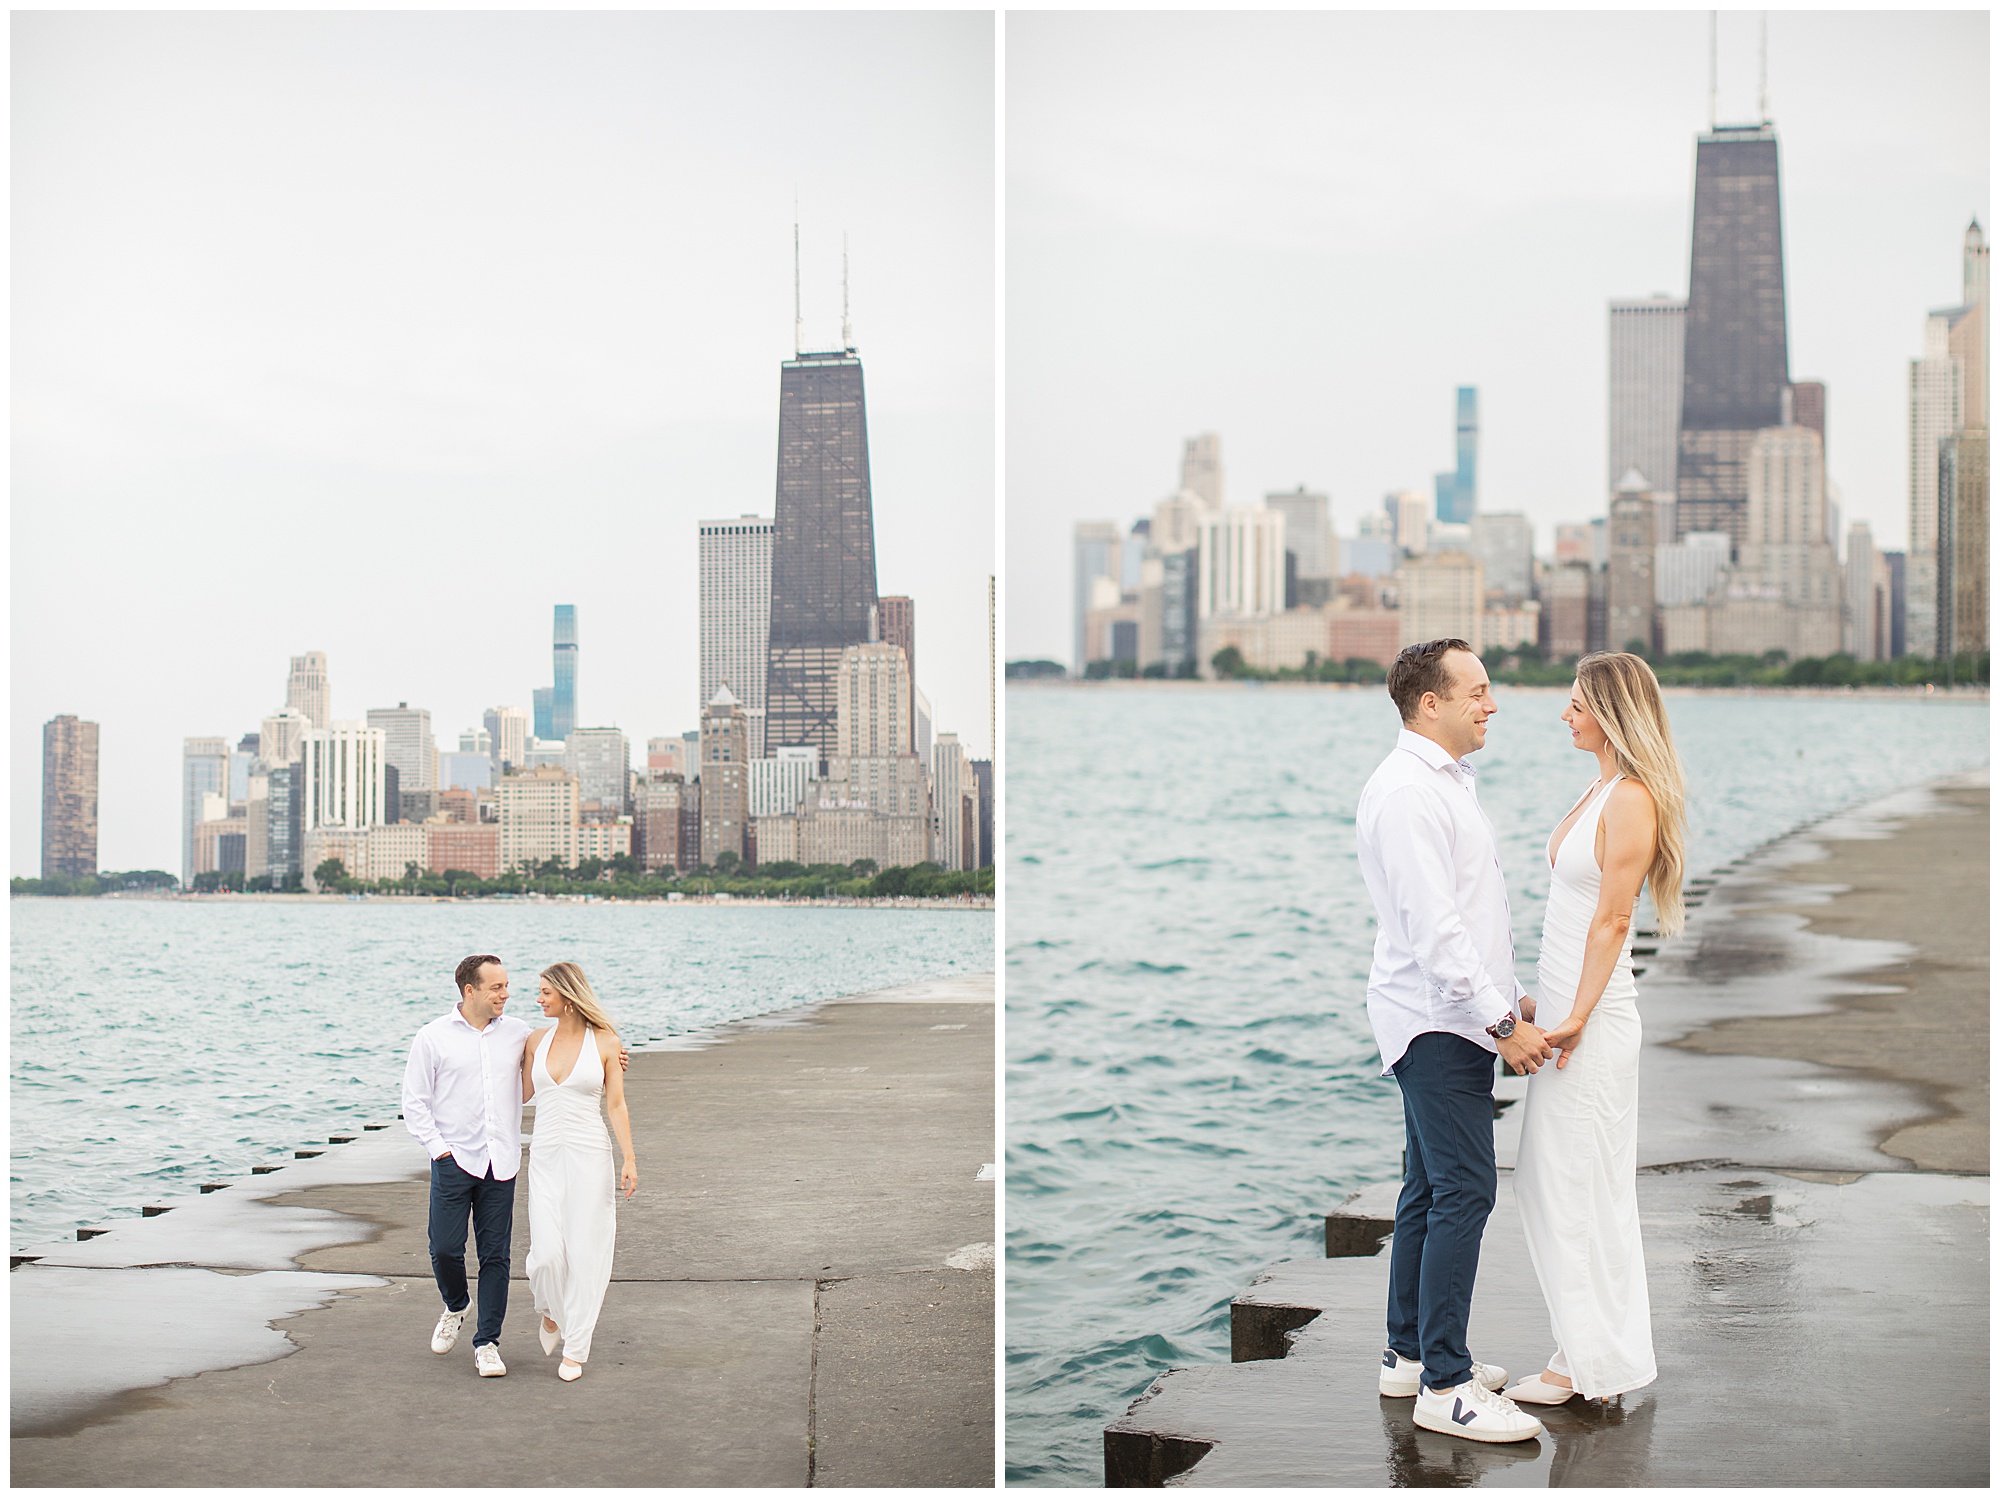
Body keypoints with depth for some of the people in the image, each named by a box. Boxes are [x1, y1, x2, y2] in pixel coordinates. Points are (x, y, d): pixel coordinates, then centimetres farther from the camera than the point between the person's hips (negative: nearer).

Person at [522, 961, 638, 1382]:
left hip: (589, 1156, -2)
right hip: (546, 1155, 2)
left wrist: (630, 1159, -6)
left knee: (584, 1252, -1)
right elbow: (522, 1093, 18)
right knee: (547, 1253, -8)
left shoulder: (605, 1042, -2)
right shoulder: (537, 1040, 8)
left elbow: (616, 1105, -1)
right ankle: (551, 1312, 25)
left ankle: (574, 1349, 9)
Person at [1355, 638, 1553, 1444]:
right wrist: (1503, 1021, -22)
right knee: (1464, 1191, -12)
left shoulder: (1446, 781, 16)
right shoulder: (1405, 791, -18)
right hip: (1438, 1022, -11)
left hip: (1456, 1017, 11)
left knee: (1430, 1189, 15)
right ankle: (1444, 1385, -9)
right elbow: (1434, 926, -23)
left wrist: (1508, 997, 18)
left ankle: (1409, 1354, 24)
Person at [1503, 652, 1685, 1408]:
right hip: (1566, 1001, 10)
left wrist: (1578, 1018, -19)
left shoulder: (1632, 801, -17)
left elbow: (1611, 921, -19)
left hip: (1594, 1008, -10)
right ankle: (1588, 1349, 21)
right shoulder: (1603, 788, 13)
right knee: (1547, 1176, 14)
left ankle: (1592, 1361, 7)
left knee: (1575, 1181, -2)